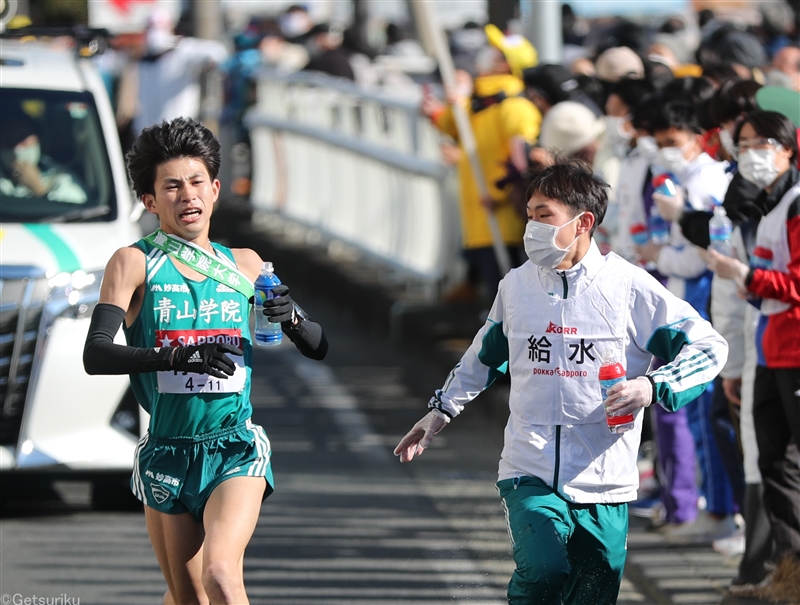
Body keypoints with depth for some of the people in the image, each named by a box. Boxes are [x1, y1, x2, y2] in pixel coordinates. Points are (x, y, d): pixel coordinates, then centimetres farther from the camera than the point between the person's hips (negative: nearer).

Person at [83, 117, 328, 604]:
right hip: (167, 451, 0)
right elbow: (96, 355, -16)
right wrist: (179, 356, -31)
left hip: (236, 451, 0)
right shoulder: (135, 263, -2)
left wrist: (292, 318, -10)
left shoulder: (244, 265, 9)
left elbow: (318, 348, 14)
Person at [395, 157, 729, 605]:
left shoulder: (629, 287, -5)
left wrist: (652, 387, -17)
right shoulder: (517, 286, 7)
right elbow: (485, 354, 27)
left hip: (602, 483, -1)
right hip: (530, 474, 1)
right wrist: (442, 412, 28)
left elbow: (709, 346, -2)